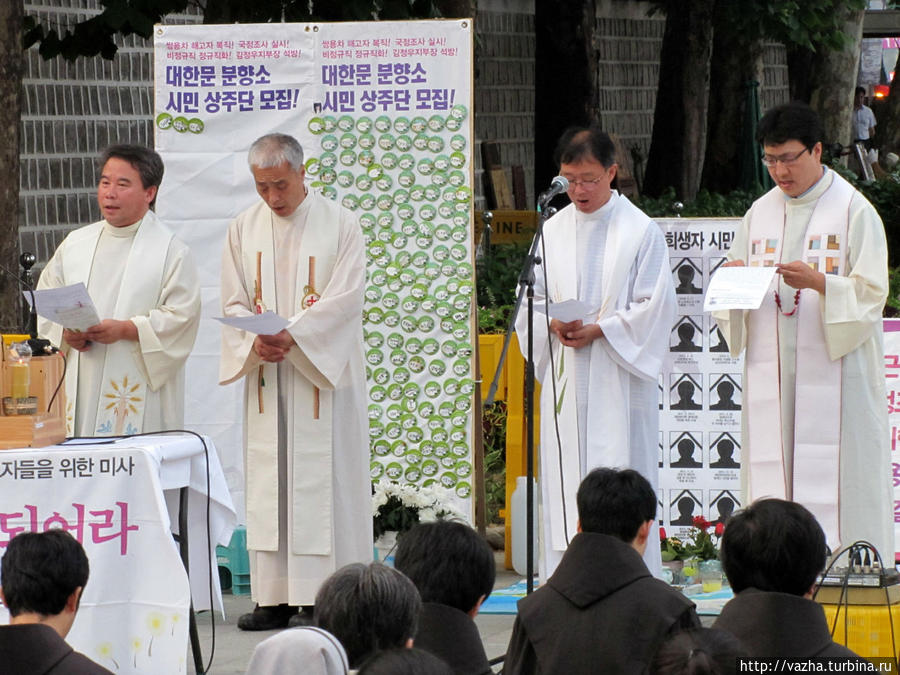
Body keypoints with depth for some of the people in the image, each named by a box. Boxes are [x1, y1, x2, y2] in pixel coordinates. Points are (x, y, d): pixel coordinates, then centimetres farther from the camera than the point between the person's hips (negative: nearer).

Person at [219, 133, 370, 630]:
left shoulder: (339, 225, -3)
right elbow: (233, 303, 7)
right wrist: (256, 342, -13)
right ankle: (274, 598, 5)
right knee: (268, 484, 2)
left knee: (322, 482, -5)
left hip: (323, 374, -4)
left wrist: (292, 335, -21)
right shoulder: (243, 229, 9)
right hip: (266, 378, 4)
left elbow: (344, 299, -10)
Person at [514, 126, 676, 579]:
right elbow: (534, 299, 14)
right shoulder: (553, 231, 11)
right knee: (564, 476, 2)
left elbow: (654, 307, -5)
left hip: (619, 376, -4)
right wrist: (554, 323, -8)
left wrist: (598, 330, -14)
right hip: (564, 376, 4)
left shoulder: (641, 231, -2)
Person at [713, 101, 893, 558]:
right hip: (771, 372, 5)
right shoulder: (760, 214, 15)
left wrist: (820, 283, -22)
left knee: (835, 481, -8)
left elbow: (870, 295, -6)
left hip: (836, 371, -4)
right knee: (770, 476, 0)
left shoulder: (853, 210, -1)